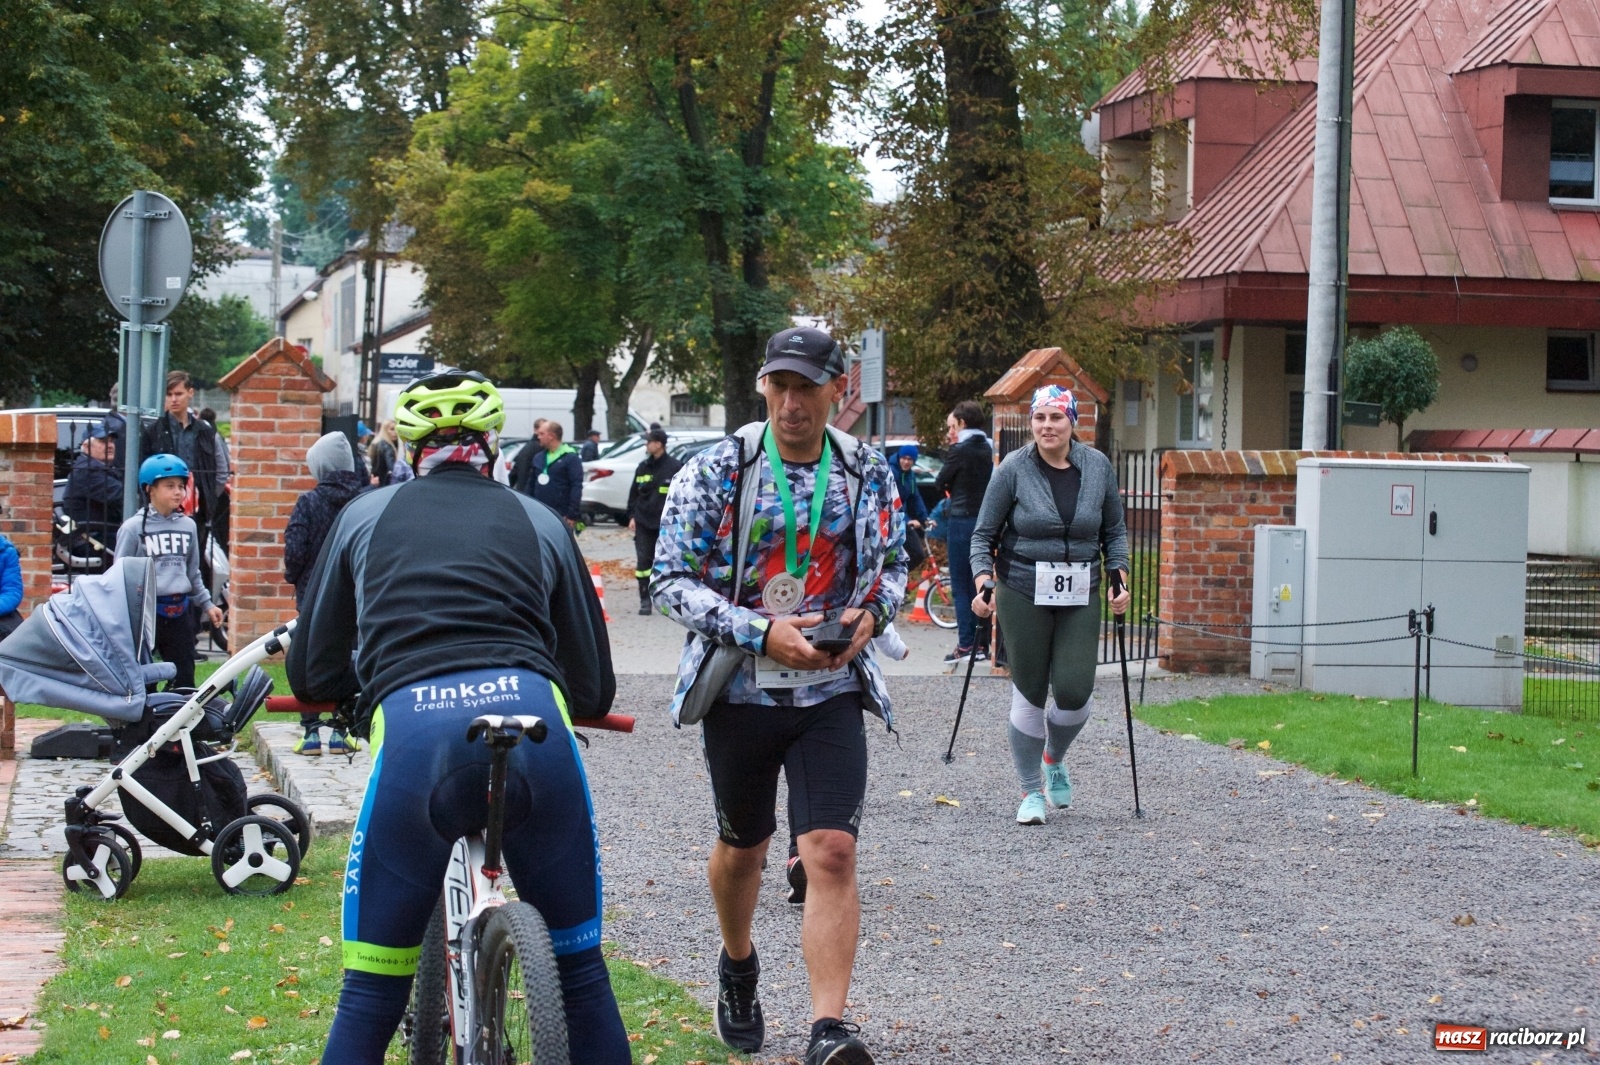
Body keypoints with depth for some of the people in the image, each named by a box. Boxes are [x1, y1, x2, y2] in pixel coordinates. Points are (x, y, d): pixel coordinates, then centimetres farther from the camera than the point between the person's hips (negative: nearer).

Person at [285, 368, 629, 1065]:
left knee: (369, 995, 9)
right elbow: (594, 690, 24)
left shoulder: (365, 515, 24)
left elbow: (310, 676, 25)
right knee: (583, 971, 17)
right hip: (532, 719, 1)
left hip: (410, 728, -1)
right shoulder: (540, 521, 24)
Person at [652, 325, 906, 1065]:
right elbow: (670, 581, -11)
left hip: (831, 691, 0)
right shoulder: (716, 472, -9)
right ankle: (737, 968, 47)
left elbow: (894, 565, 14)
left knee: (831, 852, -14)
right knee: (743, 845, 18)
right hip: (741, 690, 0)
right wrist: (761, 633, -23)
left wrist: (872, 614, -10)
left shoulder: (867, 475, 0)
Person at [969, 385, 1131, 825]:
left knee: (1075, 691, -5)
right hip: (1024, 595, -2)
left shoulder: (1098, 467, 3)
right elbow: (984, 533, 0)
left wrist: (1119, 576, 1)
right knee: (1029, 693, 1)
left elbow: (1114, 530, 13)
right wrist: (983, 581, -13)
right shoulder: (1014, 469, -5)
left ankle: (1054, 759, 27)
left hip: (1080, 597, 2)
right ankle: (1031, 791, 16)